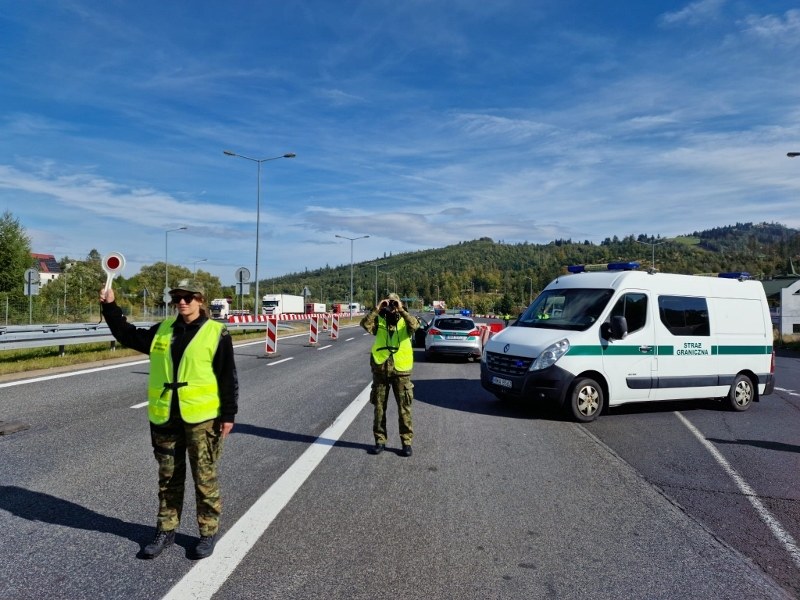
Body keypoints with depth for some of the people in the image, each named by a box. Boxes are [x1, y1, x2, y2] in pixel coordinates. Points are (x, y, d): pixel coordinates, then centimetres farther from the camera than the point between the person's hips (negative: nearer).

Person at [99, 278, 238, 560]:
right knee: (168, 477, 16)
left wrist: (228, 414, -8)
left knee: (205, 478, 6)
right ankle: (166, 530, 31)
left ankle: (208, 532, 22)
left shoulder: (216, 333, -6)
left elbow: (228, 378, -6)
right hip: (165, 418, 5)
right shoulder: (162, 330, 8)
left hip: (201, 418, -4)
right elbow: (129, 335, 19)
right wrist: (110, 307, 8)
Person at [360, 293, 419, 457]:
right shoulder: (379, 321, 5)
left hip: (401, 370, -1)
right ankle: (380, 440, 20)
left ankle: (406, 441, 14)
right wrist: (377, 309, -17)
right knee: (379, 407, 8)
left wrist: (401, 311, -22)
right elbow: (365, 324, -14)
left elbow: (415, 324, -21)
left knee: (404, 408, 3)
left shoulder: (405, 321, 2)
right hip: (380, 369, 2)